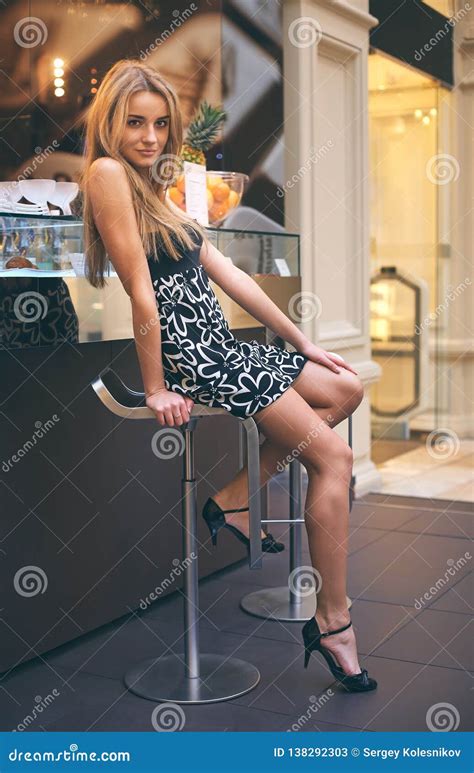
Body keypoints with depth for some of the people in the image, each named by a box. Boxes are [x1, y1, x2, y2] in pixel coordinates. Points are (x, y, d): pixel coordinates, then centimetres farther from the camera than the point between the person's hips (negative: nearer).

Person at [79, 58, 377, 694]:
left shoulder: (154, 186, 18)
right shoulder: (108, 173, -10)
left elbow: (228, 274, 16)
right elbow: (141, 291, -16)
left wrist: (302, 341, 15)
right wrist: (156, 390, -18)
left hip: (217, 344, 9)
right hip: (184, 353, -9)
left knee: (345, 390, 13)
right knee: (333, 454, -9)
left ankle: (235, 501, 10)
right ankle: (333, 624, -3)